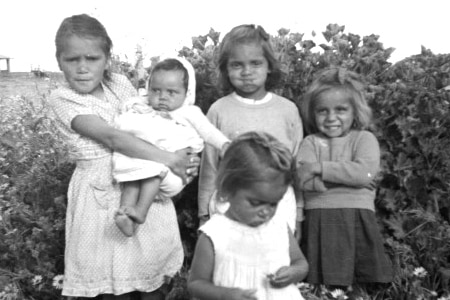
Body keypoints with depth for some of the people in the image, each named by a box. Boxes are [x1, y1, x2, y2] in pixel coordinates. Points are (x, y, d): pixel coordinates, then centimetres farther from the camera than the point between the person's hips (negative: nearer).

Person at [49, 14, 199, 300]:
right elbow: (112, 138, -22)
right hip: (102, 192, -3)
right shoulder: (62, 98, -11)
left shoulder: (120, 84, 2)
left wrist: (178, 160, -9)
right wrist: (170, 160, -26)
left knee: (150, 267, 11)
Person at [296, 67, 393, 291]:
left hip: (357, 219, 0)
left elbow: (364, 172, -14)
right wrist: (347, 174, -14)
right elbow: (304, 180, -9)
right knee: (324, 286, 5)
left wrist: (320, 167, -13)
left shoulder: (365, 138, 6)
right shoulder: (310, 142, 8)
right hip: (319, 220, 1)